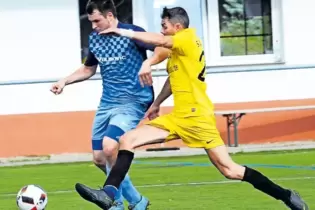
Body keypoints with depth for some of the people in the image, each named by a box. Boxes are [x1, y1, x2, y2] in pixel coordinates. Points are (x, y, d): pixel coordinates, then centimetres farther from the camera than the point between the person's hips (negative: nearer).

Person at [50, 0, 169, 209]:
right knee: (100, 159, 8)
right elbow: (88, 69, 24)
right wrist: (65, 81, 10)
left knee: (109, 147, -28)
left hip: (132, 103, -8)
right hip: (106, 103, 8)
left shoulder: (132, 33, -13)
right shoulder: (94, 39, 7)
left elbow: (164, 49, -17)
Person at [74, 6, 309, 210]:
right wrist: (156, 104, 32)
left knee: (230, 171, -8)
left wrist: (125, 32, -18)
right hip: (178, 117, 9)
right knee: (128, 140, -5)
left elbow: (161, 41, -26)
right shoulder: (177, 51, 15)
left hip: (197, 117, -9)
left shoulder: (189, 38, -11)